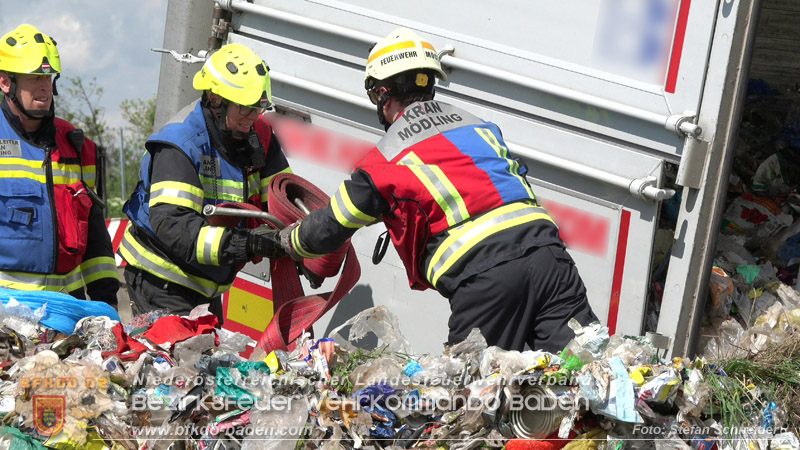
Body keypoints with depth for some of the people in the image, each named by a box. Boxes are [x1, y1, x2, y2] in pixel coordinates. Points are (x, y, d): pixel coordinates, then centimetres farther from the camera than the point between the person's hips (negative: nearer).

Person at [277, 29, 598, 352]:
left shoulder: (386, 159, 9)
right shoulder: (481, 126, 23)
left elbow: (330, 228, 19)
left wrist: (286, 239, 42)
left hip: (482, 278, -4)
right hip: (544, 250, 4)